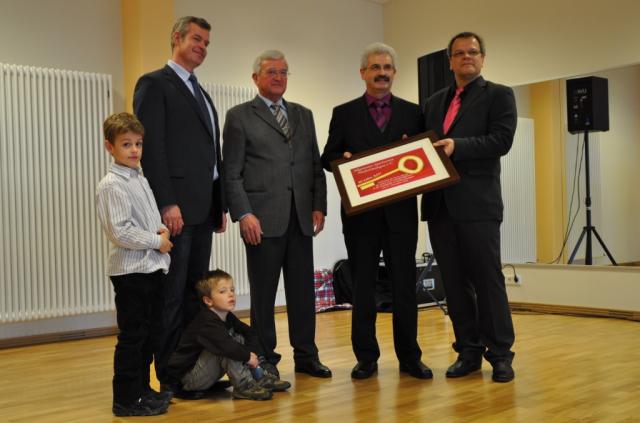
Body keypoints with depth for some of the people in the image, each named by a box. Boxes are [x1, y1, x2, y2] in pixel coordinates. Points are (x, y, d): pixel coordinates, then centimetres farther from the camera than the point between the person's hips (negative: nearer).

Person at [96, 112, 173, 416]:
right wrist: (156, 241, -14)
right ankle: (126, 399, 8)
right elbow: (120, 232, -21)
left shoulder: (140, 179, 12)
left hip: (152, 267, 9)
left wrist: (161, 230, 2)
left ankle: (142, 389, 28)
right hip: (130, 270, -9)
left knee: (149, 333, 15)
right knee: (132, 336, -2)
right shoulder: (112, 186, -14)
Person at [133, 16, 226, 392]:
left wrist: (220, 204, 15)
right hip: (176, 206, -8)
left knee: (196, 291, 10)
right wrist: (167, 203, -19)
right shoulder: (154, 84, -2)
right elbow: (151, 147, -12)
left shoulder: (201, 93, 23)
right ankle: (171, 376, 4)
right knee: (172, 294, -3)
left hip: (203, 208, 8)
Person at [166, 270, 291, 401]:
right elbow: (225, 345, -40)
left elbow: (250, 333, 6)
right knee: (224, 349, -30)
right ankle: (243, 386, -22)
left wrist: (252, 352, -13)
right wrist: (247, 356, -26)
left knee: (239, 338, 2)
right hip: (188, 378, -9)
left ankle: (260, 377, -2)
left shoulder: (228, 317, 3)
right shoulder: (206, 323, -25)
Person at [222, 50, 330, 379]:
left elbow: (315, 165, 16)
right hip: (263, 219, -4)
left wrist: (319, 206, 5)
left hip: (301, 218, 4)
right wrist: (244, 214, -12)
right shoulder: (239, 116, 3)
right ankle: (265, 360, 14)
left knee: (303, 289, 7)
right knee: (263, 292, 3)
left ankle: (306, 355, 18)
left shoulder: (303, 115, 17)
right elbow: (231, 173, -2)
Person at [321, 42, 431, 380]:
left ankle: (409, 356, 13)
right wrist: (344, 159, -14)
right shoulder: (344, 114, 7)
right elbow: (328, 158, 7)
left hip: (401, 211, 1)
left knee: (404, 285, 3)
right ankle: (366, 357, 15)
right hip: (360, 211, 0)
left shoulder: (412, 113, 10)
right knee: (362, 286, 6)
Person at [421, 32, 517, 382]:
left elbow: (501, 140, -9)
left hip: (478, 203, -5)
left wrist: (457, 146, -18)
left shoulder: (498, 95, 4)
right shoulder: (434, 102, 20)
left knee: (487, 279, -1)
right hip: (439, 204, 5)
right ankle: (469, 351, 17)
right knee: (454, 282, 8)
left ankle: (500, 354, 8)